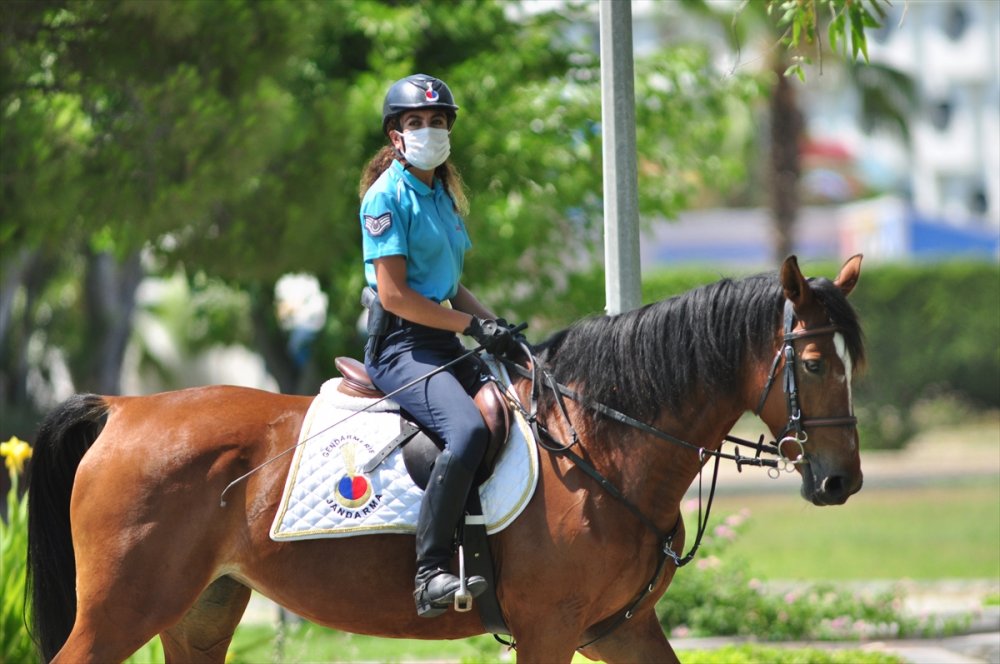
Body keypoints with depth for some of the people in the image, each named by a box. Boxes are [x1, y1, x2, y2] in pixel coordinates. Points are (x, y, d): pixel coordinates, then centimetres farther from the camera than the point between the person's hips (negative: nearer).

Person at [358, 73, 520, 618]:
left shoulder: (441, 195, 18)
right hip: (400, 346, -9)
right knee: (468, 430, -32)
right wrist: (473, 325, -14)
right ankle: (431, 574, -31)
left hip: (444, 343, 9)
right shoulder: (389, 195, -8)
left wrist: (496, 323, 7)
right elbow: (394, 294, -14)